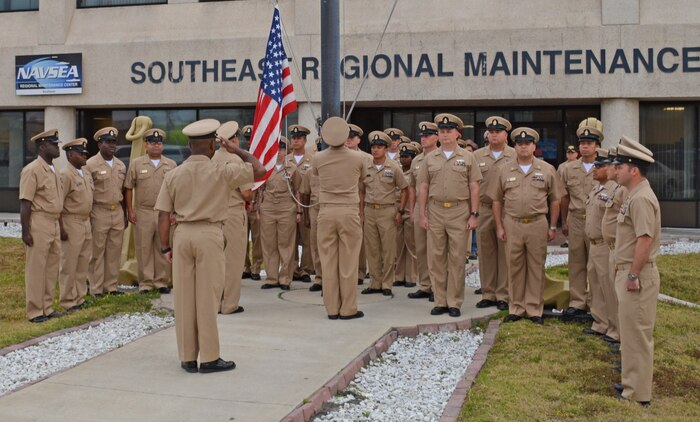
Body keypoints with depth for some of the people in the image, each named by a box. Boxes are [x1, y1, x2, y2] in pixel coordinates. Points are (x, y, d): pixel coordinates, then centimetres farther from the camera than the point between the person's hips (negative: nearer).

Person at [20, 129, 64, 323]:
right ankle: (35, 311, 7)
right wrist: (25, 231, -19)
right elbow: (25, 203, -15)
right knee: (36, 269, 0)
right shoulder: (32, 170, -12)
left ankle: (47, 307, 22)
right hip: (39, 223, -8)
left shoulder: (52, 170, 14)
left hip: (54, 224, 8)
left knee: (52, 267, 12)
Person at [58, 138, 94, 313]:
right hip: (71, 224, -8)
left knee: (83, 264, 13)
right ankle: (68, 301, 7)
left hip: (86, 223, 8)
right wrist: (61, 228, -19)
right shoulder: (65, 175, -13)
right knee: (69, 265, 0)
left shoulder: (87, 175, 13)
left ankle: (80, 297, 23)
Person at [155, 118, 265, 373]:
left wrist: (165, 247, 10)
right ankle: (209, 358, 8)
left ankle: (187, 358, 17)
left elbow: (164, 215, 2)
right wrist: (237, 150, 12)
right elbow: (259, 170, 0)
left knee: (184, 297, 9)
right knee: (207, 298, 3)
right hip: (209, 235, -3)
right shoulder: (221, 172, -5)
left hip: (183, 235, 4)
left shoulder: (173, 175, 4)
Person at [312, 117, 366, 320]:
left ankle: (332, 308, 10)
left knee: (328, 262, 6)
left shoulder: (318, 158, -2)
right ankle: (348, 309, 5)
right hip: (350, 212, -1)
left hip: (326, 212, 1)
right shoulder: (358, 158, -3)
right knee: (348, 263, 2)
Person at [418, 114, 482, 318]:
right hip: (435, 211, 2)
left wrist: (474, 214, -4)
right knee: (436, 258, 4)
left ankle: (454, 303, 9)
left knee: (457, 259, 1)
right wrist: (422, 214, 4)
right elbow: (423, 188, 9)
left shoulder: (467, 157, 4)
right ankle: (440, 301, 13)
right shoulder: (430, 158, 9)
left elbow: (474, 188, 2)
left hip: (459, 212, -2)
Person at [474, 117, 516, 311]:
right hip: (483, 209, 2)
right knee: (486, 253, 6)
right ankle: (488, 294, 15)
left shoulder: (515, 156, 3)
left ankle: (503, 295, 9)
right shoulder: (477, 156, 8)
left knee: (505, 253, 1)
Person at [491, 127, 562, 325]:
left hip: (537, 224, -1)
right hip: (512, 225, 1)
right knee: (514, 268, 6)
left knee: (536, 268, 4)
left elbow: (555, 200, 7)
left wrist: (553, 227, 2)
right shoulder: (505, 171, 6)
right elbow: (496, 200, 9)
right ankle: (516, 308, 17)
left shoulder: (547, 170, 4)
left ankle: (535, 310, 13)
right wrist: (499, 226, 3)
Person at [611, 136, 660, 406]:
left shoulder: (641, 198, -19)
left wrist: (633, 275, -23)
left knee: (636, 333, -3)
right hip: (628, 272, 10)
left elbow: (645, 240, -25)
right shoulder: (634, 196, 14)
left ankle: (637, 393, 5)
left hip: (638, 275, -10)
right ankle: (632, 382, 29)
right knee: (632, 332, 18)